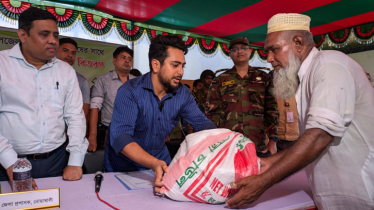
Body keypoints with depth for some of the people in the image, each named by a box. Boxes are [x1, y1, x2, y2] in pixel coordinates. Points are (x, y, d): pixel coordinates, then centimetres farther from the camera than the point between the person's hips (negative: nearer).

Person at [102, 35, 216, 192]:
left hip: (160, 160, 4)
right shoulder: (130, 92, -20)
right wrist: (154, 164, -44)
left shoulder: (183, 94, -5)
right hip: (123, 166, -3)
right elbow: (120, 136, -29)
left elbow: (202, 123, -5)